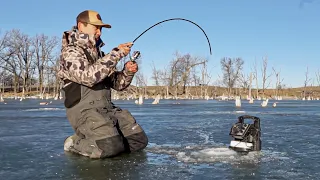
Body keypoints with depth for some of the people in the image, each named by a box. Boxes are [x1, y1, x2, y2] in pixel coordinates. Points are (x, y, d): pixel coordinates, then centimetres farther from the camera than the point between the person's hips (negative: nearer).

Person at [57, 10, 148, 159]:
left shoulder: (100, 55, 19)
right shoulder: (70, 52, -5)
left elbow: (117, 84, 16)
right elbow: (88, 76, -25)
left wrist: (127, 72, -6)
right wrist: (116, 54, -22)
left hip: (107, 108, 8)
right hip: (84, 110, -8)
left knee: (139, 140, 2)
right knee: (111, 146, -28)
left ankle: (90, 139, 14)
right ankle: (75, 142, -1)